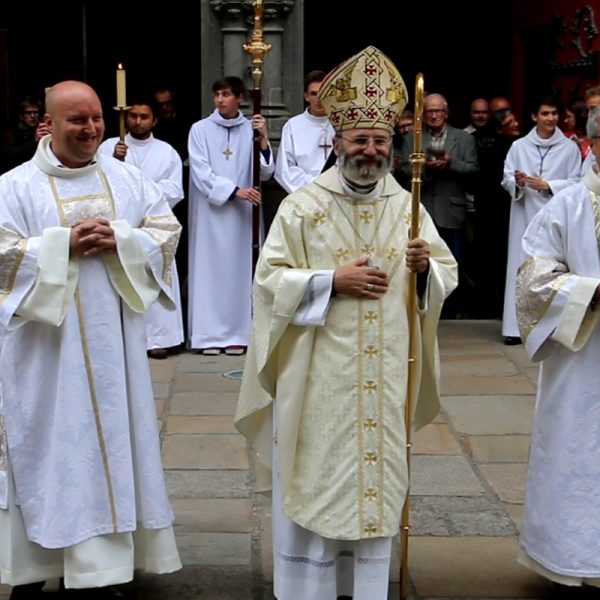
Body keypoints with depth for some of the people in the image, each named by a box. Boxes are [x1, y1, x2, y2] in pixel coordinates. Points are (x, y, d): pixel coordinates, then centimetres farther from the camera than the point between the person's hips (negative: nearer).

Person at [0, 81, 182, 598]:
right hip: (45, 349, -4)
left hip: (112, 343, 4)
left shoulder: (127, 178, 7)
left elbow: (167, 230, 4)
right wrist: (64, 245, -19)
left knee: (110, 441, 9)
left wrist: (118, 241, -13)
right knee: (46, 448, 2)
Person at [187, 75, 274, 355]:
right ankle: (209, 335, 3)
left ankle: (236, 335, 7)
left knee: (239, 269, 2)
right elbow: (201, 174, -8)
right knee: (210, 269, -1)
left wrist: (263, 138, -15)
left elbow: (265, 172, -2)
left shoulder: (251, 130, 3)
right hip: (211, 212, -1)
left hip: (242, 215, 2)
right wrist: (235, 190, -16)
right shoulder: (200, 129, -1)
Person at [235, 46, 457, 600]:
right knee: (315, 486, 3)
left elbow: (447, 274, 9)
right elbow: (270, 278, -8)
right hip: (318, 377, -3)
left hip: (384, 378, 3)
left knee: (376, 483, 11)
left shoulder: (408, 208, 5)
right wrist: (333, 280, -18)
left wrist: (425, 267, -14)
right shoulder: (302, 206, -5)